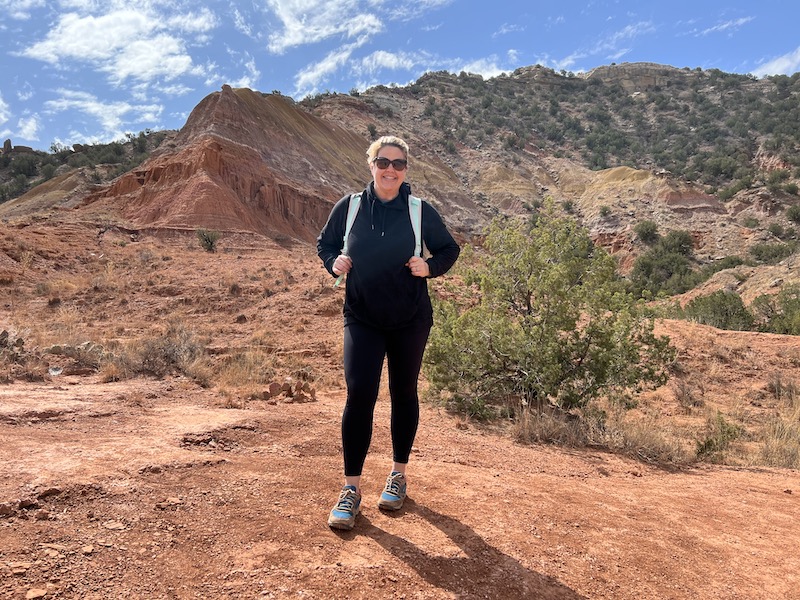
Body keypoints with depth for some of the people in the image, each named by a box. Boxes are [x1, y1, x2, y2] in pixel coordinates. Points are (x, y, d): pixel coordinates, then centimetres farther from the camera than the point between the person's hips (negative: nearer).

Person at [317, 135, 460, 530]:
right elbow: (324, 243, 13)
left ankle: (398, 474, 30)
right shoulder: (349, 207, 0)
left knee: (404, 394, 11)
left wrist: (430, 267, -13)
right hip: (361, 319, 0)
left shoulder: (421, 211, -3)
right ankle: (351, 488, 3)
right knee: (359, 394, -11)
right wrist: (334, 262, -8)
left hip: (410, 320, 1)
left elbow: (450, 249, 7)